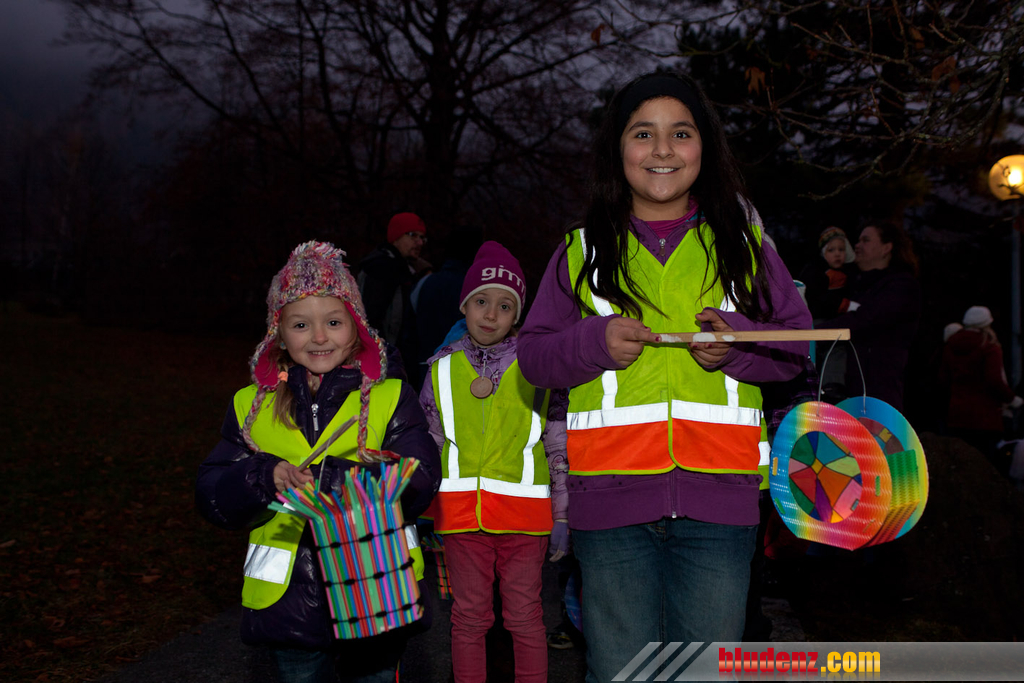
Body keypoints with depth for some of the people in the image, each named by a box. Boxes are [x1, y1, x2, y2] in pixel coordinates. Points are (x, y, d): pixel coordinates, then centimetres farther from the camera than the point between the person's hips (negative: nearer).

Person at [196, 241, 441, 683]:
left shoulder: (391, 400, -2)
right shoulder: (251, 407, 6)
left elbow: (417, 486, -14)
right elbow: (211, 497, 3)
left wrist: (323, 479, -25)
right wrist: (265, 477, -18)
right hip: (287, 603, 2)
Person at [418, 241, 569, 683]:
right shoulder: (443, 369, 6)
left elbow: (560, 447, 3)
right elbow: (427, 447, 12)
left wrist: (562, 517, 2)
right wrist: (422, 513, 11)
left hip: (522, 511, -2)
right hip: (461, 511, 2)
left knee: (524, 617, 6)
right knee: (469, 617, 11)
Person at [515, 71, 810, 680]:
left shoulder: (742, 241, 12)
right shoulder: (582, 250, 10)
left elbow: (799, 340, 10)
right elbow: (533, 354, 9)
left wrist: (738, 342, -9)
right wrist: (593, 342, -10)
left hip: (718, 496, 0)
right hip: (610, 496, 0)